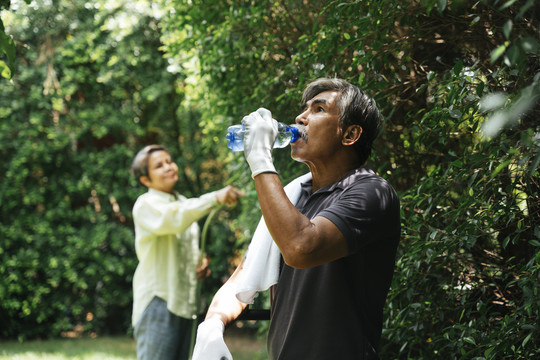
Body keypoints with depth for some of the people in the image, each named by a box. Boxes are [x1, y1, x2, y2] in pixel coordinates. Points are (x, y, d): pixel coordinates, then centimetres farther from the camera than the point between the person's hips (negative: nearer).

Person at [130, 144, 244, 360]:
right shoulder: (146, 205, -6)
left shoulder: (183, 203, 19)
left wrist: (200, 264, 6)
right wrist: (215, 198, -40)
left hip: (184, 302, 7)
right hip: (158, 300, -7)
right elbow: (174, 218, -28)